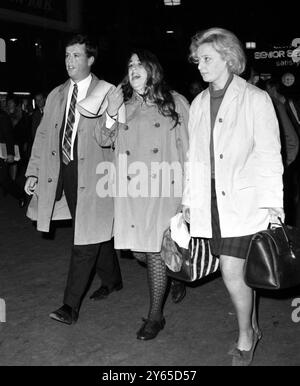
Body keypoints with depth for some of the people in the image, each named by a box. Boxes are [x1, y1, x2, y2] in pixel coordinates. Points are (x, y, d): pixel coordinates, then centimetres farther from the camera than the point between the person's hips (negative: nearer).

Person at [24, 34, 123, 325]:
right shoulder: (56, 95, 13)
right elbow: (44, 135, 13)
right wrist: (33, 172, 6)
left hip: (92, 175, -5)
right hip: (63, 172, 5)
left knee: (87, 236, -4)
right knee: (98, 231, 18)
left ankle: (71, 305, 4)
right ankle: (112, 280, 39)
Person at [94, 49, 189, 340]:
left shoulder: (175, 103, 3)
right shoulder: (123, 103, 12)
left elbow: (188, 147, 3)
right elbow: (104, 140, 10)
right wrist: (111, 114, -8)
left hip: (163, 187, -3)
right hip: (130, 188, 4)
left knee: (154, 248, -3)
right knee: (137, 249, 6)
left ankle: (155, 316, 14)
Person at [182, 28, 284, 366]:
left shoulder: (255, 99, -2)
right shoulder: (198, 104, 12)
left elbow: (269, 155, -6)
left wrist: (272, 204, -11)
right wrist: (187, 199, 12)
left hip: (244, 202, -5)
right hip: (210, 202, 5)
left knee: (232, 272, -9)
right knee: (239, 273, 12)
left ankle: (245, 337, 15)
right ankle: (252, 329, 32)